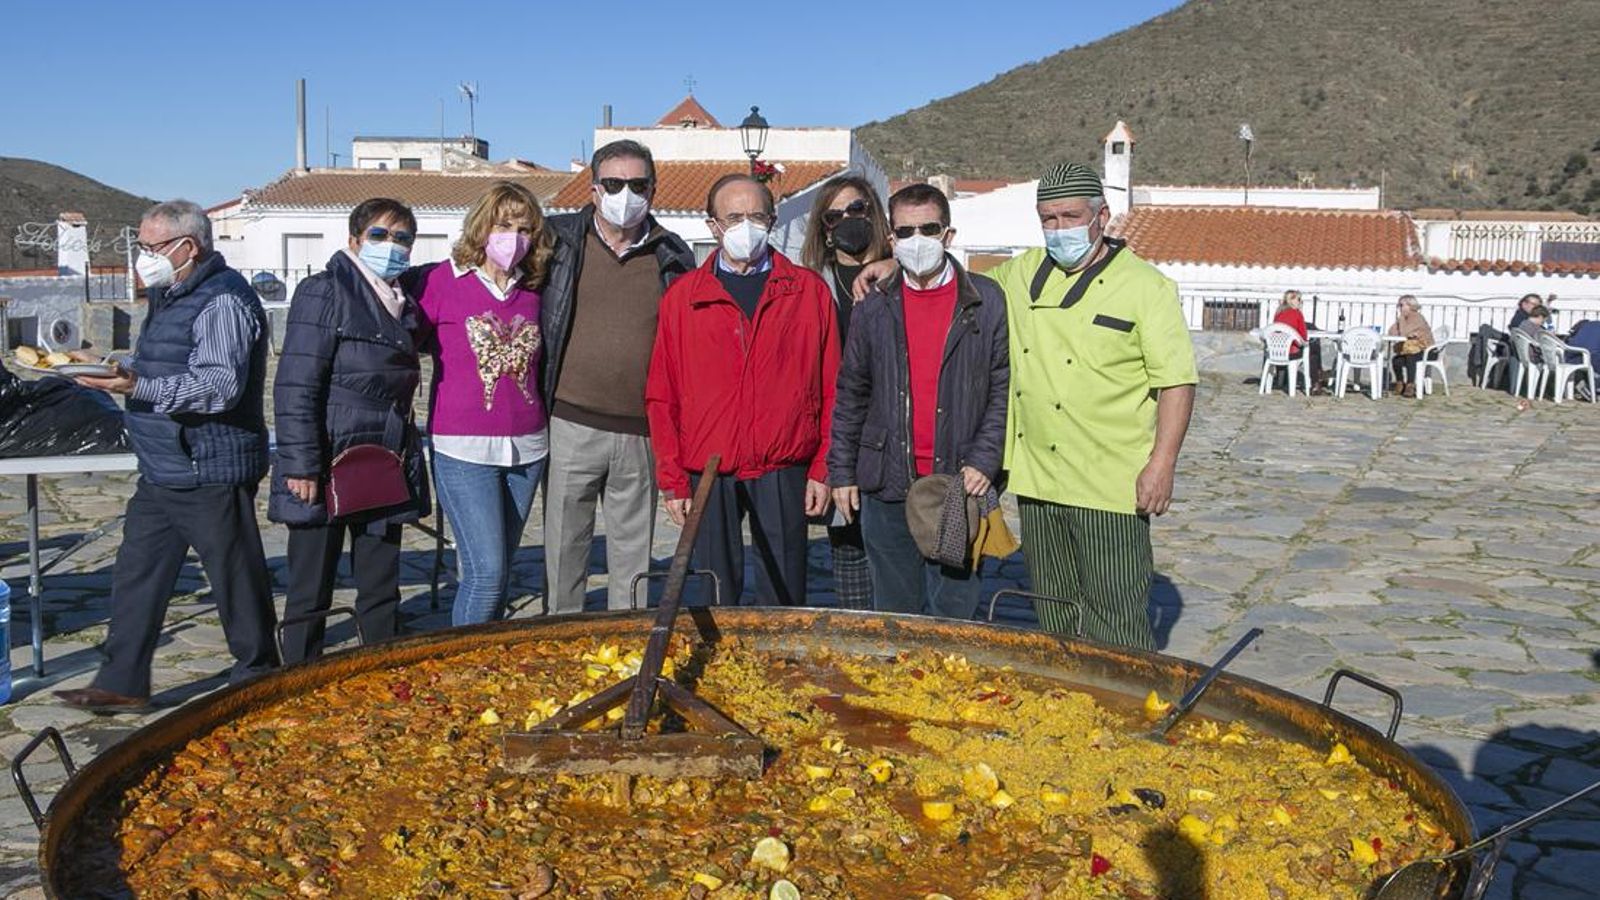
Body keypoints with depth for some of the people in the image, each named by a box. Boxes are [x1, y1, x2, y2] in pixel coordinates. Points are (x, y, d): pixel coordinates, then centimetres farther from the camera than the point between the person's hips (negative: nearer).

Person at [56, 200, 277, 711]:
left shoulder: (223, 301, -16)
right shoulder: (169, 296, 17)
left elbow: (221, 386, -26)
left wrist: (140, 388, -28)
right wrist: (122, 372, 7)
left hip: (209, 472, -10)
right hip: (162, 472, 10)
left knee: (236, 579, 3)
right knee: (136, 576, 13)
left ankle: (257, 681, 17)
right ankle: (122, 683, 22)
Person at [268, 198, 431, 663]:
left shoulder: (403, 305, 15)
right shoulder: (324, 293, -7)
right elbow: (295, 386, -14)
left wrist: (407, 460, 15)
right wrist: (301, 465, -19)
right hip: (327, 474, -7)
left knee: (382, 592, 13)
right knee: (310, 593, 4)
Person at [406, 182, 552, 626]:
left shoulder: (532, 290, 8)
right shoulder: (441, 281, -4)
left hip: (526, 448, 4)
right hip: (464, 451, -4)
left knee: (501, 569, 10)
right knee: (486, 569, -11)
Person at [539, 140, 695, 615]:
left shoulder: (672, 257, 8)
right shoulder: (557, 240, 4)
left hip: (642, 433, 1)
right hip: (571, 427, -1)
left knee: (634, 553, 10)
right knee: (564, 549, 6)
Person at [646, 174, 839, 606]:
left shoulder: (809, 290, 7)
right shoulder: (682, 296, 8)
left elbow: (830, 388, 5)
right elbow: (661, 396, 7)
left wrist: (822, 468, -1)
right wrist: (672, 478, 0)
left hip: (784, 472, 0)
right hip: (708, 475, 1)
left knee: (784, 597, 5)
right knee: (715, 601, 7)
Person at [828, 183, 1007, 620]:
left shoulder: (986, 302, 2)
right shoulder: (874, 309, 7)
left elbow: (1005, 389, 2)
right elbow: (850, 395, 12)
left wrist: (984, 460, -8)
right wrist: (841, 471, 9)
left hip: (960, 486, -2)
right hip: (887, 489, 2)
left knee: (953, 612, 3)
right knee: (894, 612, 11)